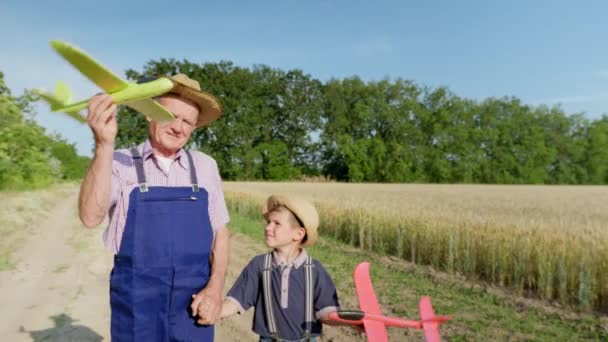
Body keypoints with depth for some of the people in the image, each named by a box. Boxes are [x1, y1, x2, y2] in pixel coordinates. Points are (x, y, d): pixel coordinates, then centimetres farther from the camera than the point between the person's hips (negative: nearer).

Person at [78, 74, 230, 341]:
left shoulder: (205, 166, 1)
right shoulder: (120, 164, -4)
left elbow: (220, 231, 5)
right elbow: (91, 217, -19)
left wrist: (215, 288, -6)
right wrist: (104, 145, -27)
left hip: (194, 300, 2)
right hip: (135, 302, -1)